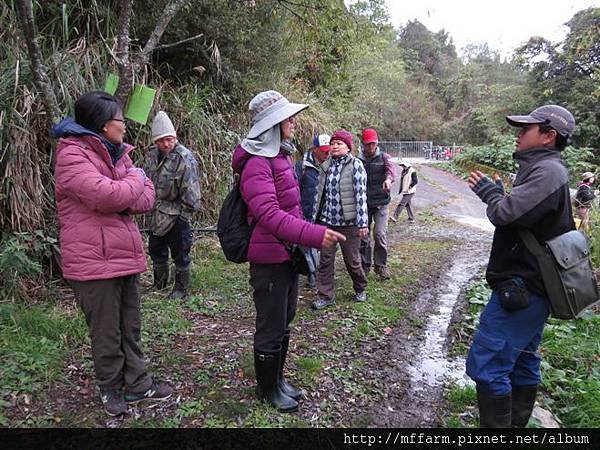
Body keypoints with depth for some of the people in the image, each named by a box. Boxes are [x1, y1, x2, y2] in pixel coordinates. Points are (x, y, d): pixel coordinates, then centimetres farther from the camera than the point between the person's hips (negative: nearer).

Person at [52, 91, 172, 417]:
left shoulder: (117, 152, 13)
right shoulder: (72, 155, -13)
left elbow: (147, 197, 5)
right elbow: (106, 194, -28)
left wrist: (121, 196, -15)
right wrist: (135, 181, -9)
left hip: (126, 256, 8)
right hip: (94, 260, -7)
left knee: (130, 328, 17)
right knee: (106, 333, 8)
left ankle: (136, 383, 31)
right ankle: (111, 389, 28)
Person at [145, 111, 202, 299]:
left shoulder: (185, 159, -20)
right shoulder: (153, 154, 4)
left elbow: (191, 192, -19)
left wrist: (185, 214, -15)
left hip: (176, 215, -8)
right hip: (157, 214, 8)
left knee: (179, 254, 5)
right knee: (155, 249, 20)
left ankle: (181, 289, 22)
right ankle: (159, 283, 39)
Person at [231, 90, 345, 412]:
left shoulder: (281, 156, 11)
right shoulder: (257, 164, -19)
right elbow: (269, 215, -31)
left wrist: (303, 243, 20)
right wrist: (315, 235, -38)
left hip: (288, 255, 9)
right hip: (269, 259, -9)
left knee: (283, 323, 21)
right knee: (271, 329, 7)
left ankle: (277, 379, 40)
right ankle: (267, 389, 29)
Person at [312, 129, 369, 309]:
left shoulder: (355, 165, -7)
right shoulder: (326, 166, 8)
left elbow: (361, 195, -11)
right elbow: (320, 193, 13)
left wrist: (363, 222, -13)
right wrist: (315, 218, 12)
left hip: (348, 222, -4)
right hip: (326, 221, 5)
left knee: (352, 260, 8)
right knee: (325, 260, 5)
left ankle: (360, 289, 33)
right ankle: (325, 295, 17)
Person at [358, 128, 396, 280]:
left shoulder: (384, 157, 2)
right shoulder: (358, 160, 6)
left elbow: (391, 168, -19)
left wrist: (388, 178, -41)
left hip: (381, 202, -2)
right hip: (363, 203, 2)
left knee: (380, 234, -7)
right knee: (363, 235, 6)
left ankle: (381, 265, 9)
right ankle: (365, 265, 22)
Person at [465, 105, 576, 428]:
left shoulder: (547, 171, -17)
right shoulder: (545, 170, 17)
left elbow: (506, 213, -26)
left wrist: (488, 191, -8)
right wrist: (493, 192, 5)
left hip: (521, 288, -11)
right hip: (531, 288, 11)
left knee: (487, 364, -7)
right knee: (522, 362, 18)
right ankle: (516, 423, 32)